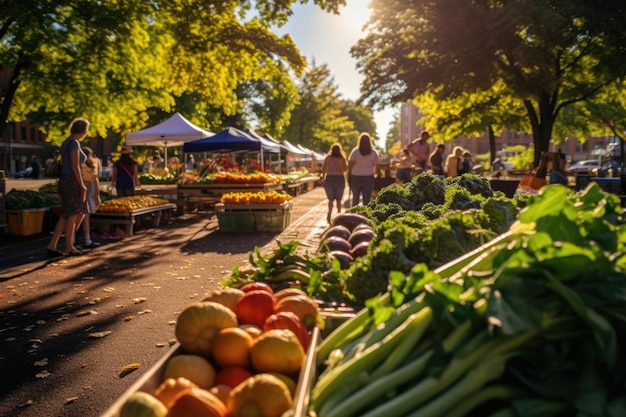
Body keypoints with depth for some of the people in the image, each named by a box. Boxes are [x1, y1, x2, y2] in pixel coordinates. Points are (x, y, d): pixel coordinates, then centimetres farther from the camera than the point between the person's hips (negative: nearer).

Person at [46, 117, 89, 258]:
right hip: (72, 182, -9)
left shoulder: (66, 143, 15)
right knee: (72, 215, 1)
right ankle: (69, 248, 11)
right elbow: (75, 167, -19)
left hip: (65, 181, 9)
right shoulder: (74, 144, -14)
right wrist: (82, 186, -16)